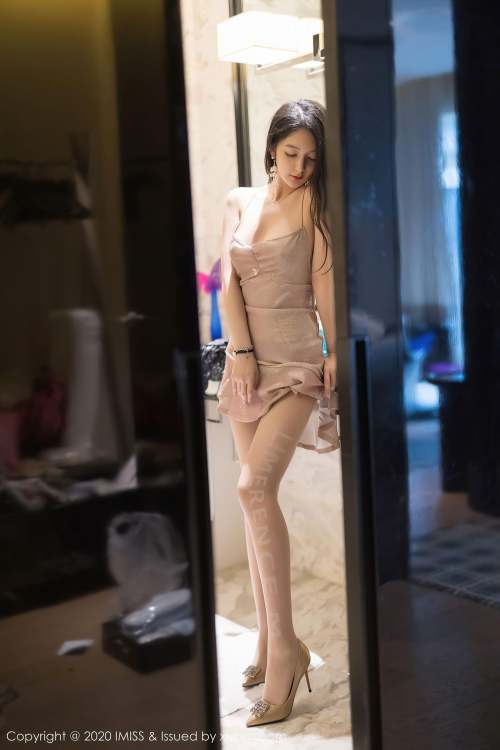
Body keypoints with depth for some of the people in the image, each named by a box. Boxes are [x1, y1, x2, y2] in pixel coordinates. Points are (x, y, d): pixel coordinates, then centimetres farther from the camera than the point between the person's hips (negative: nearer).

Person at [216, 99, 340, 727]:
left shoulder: (313, 203, 1)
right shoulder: (238, 202, 11)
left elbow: (324, 278, -5)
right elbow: (228, 283, 4)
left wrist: (335, 352, -13)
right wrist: (241, 353, -6)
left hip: (296, 361, -5)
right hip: (247, 358, 5)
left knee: (254, 488, -21)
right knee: (256, 497, 8)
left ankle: (285, 644, -13)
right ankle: (268, 639, 19)